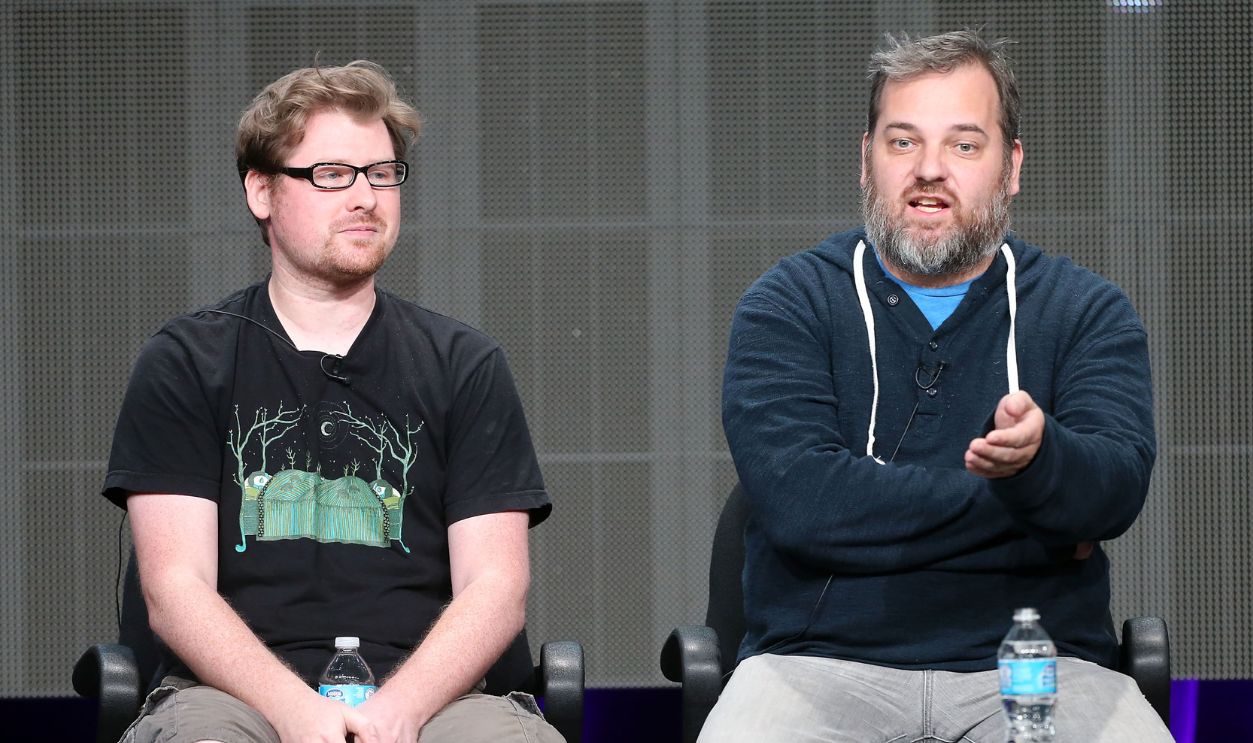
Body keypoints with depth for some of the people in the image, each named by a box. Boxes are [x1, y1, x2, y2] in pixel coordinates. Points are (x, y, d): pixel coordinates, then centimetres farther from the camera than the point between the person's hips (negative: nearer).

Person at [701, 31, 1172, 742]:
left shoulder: (1086, 310, 11)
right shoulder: (788, 304, 7)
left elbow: (1118, 487, -7)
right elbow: (797, 498, -10)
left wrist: (1037, 456, -31)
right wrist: (1023, 511, -7)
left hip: (1034, 663, 2)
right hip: (823, 658, -1)